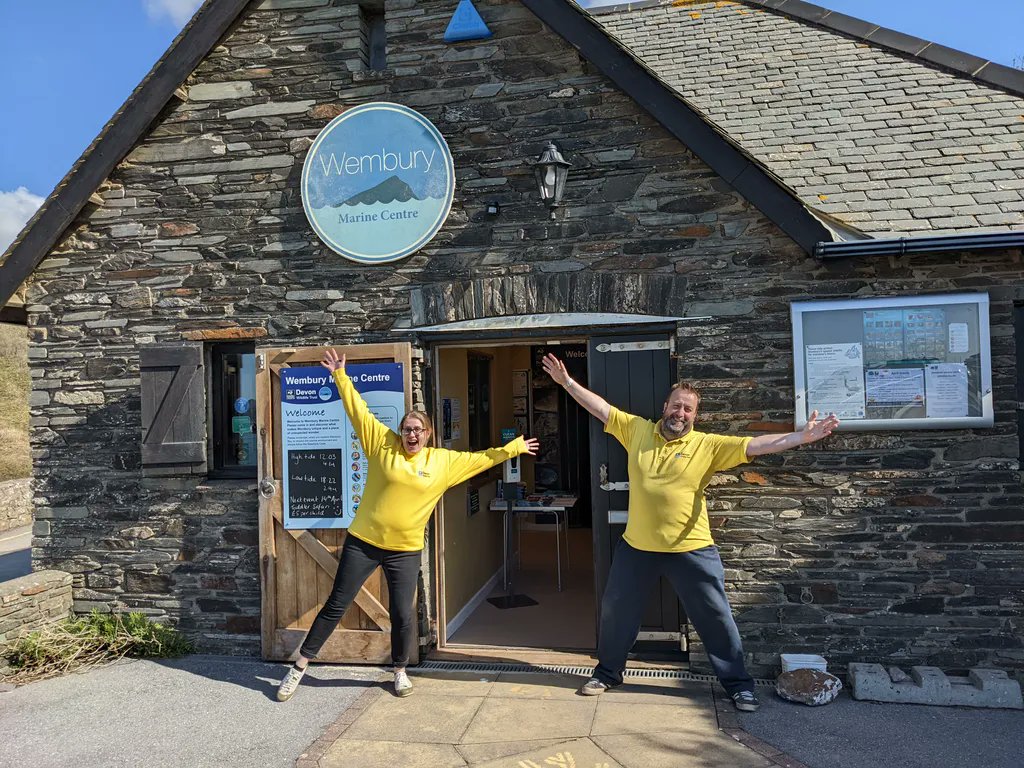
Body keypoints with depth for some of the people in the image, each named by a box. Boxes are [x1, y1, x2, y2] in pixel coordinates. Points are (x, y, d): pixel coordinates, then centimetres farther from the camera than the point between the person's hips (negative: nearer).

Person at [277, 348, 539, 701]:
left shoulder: (445, 461, 2)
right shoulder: (383, 445, -3)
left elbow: (482, 458, 10)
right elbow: (358, 411, -4)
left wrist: (514, 447, 10)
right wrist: (340, 376, -8)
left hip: (405, 551, 1)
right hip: (362, 542, -1)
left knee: (403, 615, 6)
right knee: (336, 605, 6)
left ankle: (400, 671, 32)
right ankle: (300, 666, 21)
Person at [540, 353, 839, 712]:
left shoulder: (708, 445, -6)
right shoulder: (637, 430, 0)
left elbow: (755, 445, -14)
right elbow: (600, 408, 2)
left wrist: (802, 437, -25)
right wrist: (567, 381, -1)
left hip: (690, 549, -2)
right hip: (636, 547, 3)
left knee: (716, 617, 7)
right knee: (616, 611, 15)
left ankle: (739, 684, 26)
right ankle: (607, 672, 37)